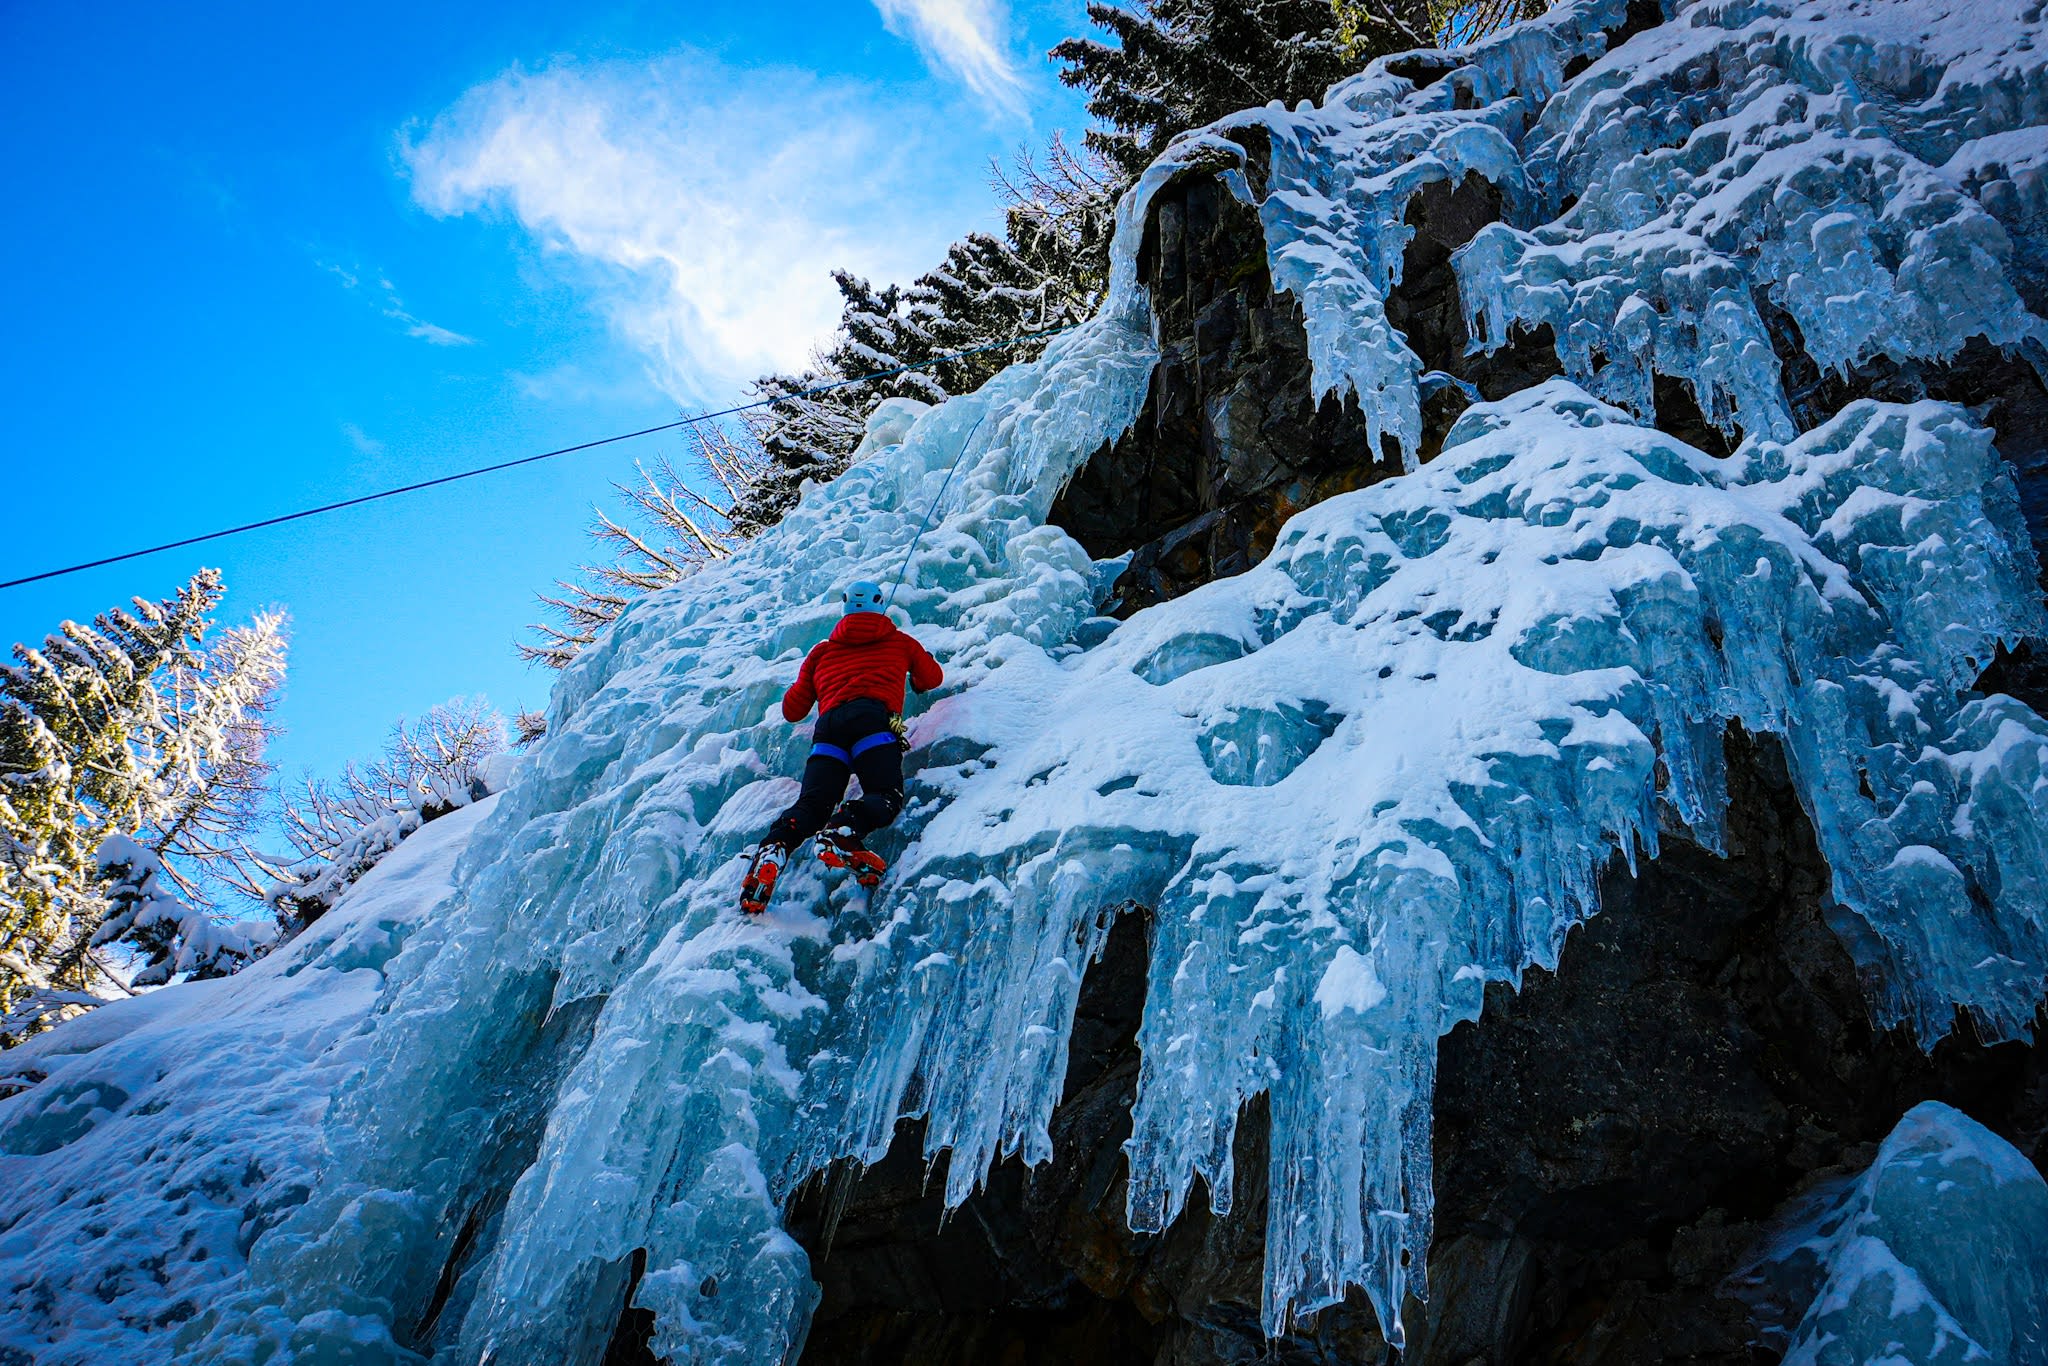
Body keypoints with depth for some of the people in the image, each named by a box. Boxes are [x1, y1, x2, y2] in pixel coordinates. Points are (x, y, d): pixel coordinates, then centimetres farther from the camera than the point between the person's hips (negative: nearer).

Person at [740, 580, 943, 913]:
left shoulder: (822, 650, 33)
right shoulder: (901, 641, 31)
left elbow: (792, 710, 34)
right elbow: (932, 677, 47)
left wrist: (809, 687, 56)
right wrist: (914, 679, 69)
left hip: (829, 724, 3)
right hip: (873, 717, -2)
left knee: (812, 803, -8)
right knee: (886, 796, -14)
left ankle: (775, 846, -39)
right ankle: (845, 827, -47)